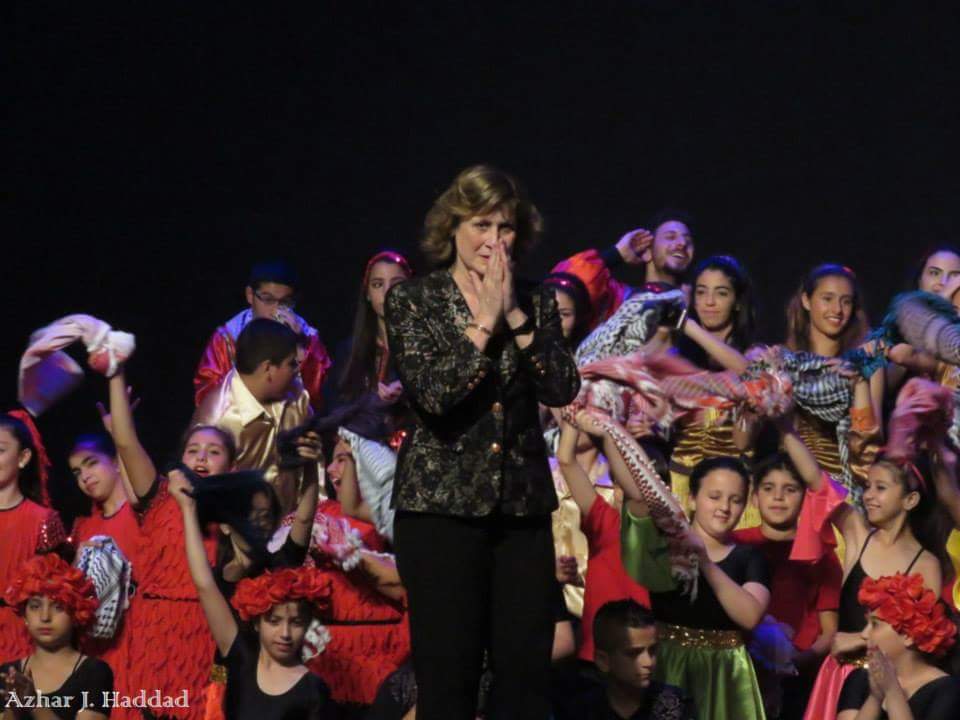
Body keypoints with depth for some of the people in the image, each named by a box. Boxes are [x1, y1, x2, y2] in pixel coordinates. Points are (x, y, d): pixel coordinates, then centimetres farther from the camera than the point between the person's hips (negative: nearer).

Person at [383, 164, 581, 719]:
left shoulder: (536, 305, 11)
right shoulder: (413, 302, 2)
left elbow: (563, 388, -4)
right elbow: (432, 392, -14)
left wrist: (515, 316, -9)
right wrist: (483, 324, -10)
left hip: (523, 506, 3)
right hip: (441, 505, -3)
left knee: (528, 671, 1)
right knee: (448, 673, -3)